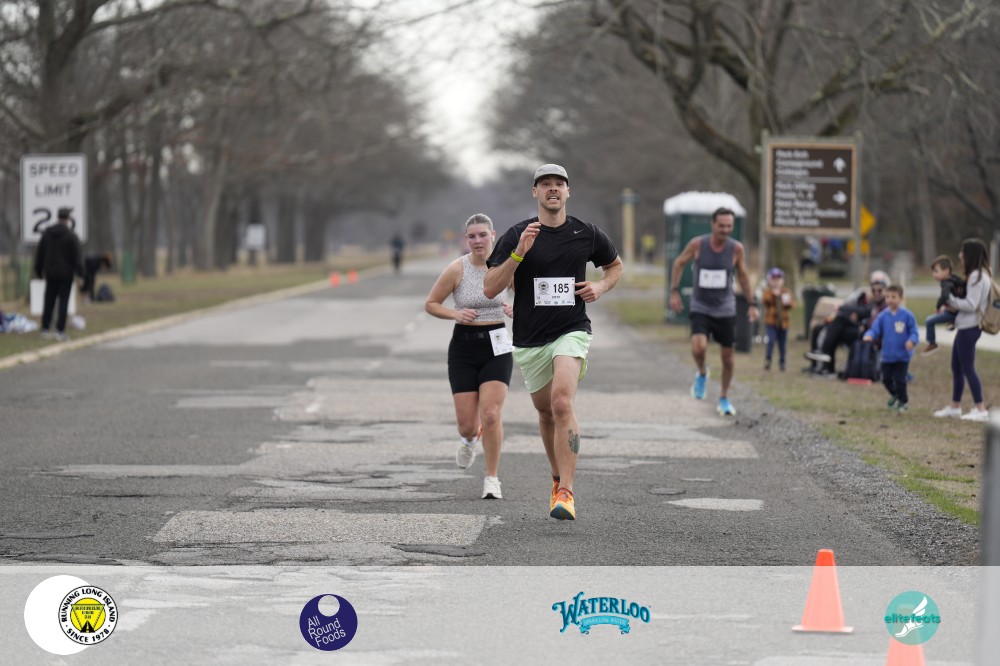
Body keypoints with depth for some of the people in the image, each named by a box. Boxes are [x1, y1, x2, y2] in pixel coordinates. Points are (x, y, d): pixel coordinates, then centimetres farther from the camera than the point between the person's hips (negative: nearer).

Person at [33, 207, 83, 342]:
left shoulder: (46, 233, 4)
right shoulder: (71, 236, -11)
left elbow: (39, 254, 9)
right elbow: (76, 258, -12)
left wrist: (38, 271, 17)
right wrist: (80, 274, -7)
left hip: (51, 274, 4)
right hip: (66, 274, -4)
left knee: (49, 302, 10)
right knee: (63, 303, -2)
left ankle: (45, 330, 10)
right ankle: (60, 331, -7)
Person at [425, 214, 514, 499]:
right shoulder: (457, 269, -7)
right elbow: (430, 304, 2)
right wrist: (455, 314, -16)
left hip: (497, 347, 0)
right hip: (463, 347, 0)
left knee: (491, 415, -15)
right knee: (467, 424, 0)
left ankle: (491, 478, 1)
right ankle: (470, 439, 39)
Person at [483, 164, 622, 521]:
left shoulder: (587, 234, 2)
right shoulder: (516, 236, -3)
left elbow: (615, 265, 22)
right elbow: (490, 288, -10)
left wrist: (601, 287, 0)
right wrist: (519, 252, -21)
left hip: (571, 331, -2)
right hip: (529, 340, 2)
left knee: (562, 402, -23)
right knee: (546, 412, 14)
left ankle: (566, 492, -25)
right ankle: (558, 478, 39)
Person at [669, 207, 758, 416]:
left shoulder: (736, 248, -9)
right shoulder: (697, 244, -13)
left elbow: (743, 275, 6)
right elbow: (679, 263, 4)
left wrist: (752, 304, 6)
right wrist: (674, 292, 0)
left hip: (725, 310, 2)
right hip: (700, 308, -2)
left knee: (727, 356, 7)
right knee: (699, 347, -24)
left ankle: (724, 398, 28)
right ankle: (702, 373, 10)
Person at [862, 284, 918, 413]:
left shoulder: (907, 316, -10)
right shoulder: (883, 316, -1)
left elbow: (914, 332, -7)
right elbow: (875, 330, -2)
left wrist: (911, 341, -28)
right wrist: (869, 335, -24)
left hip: (902, 355, -4)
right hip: (887, 355, 4)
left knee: (899, 380, -4)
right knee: (886, 379, 12)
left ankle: (904, 402, 17)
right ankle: (894, 395, 42)